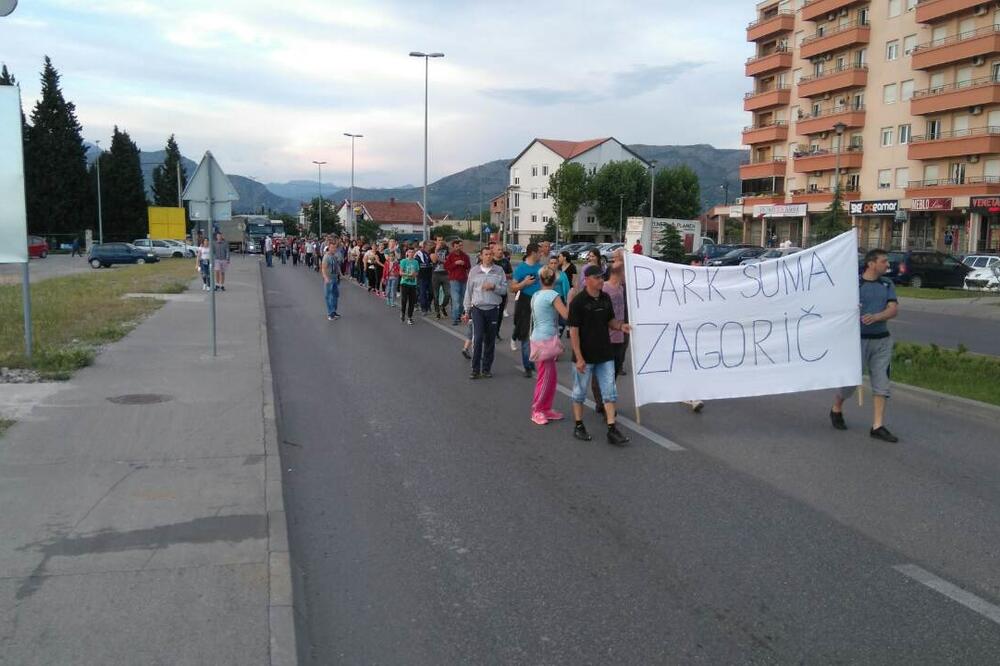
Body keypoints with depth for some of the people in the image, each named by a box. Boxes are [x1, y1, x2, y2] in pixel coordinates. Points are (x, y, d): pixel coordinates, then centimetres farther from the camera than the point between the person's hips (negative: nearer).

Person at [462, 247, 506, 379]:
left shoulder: (499, 271, 4)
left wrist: (493, 287, -17)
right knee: (478, 338, -9)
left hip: (493, 309, 1)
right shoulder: (474, 271, 3)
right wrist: (466, 311, 7)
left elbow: (504, 289, 2)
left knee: (490, 340, 7)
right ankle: (475, 369, -2)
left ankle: (487, 368, 18)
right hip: (477, 309, -1)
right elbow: (468, 291, 7)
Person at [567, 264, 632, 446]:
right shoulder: (578, 301, -14)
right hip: (585, 356, -6)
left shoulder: (605, 298, 4)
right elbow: (573, 330, -14)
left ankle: (612, 429, 8)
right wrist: (579, 358, -17)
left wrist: (620, 325, -7)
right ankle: (578, 426, 24)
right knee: (580, 392, 9)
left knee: (610, 392, 5)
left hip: (605, 354, 6)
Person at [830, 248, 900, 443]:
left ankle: (877, 426, 6)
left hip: (882, 340, 5)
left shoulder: (887, 284, 9)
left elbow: (893, 309, -3)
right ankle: (836, 410, 30)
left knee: (881, 383, 2)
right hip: (858, 339, -5)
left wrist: (875, 317, -19)